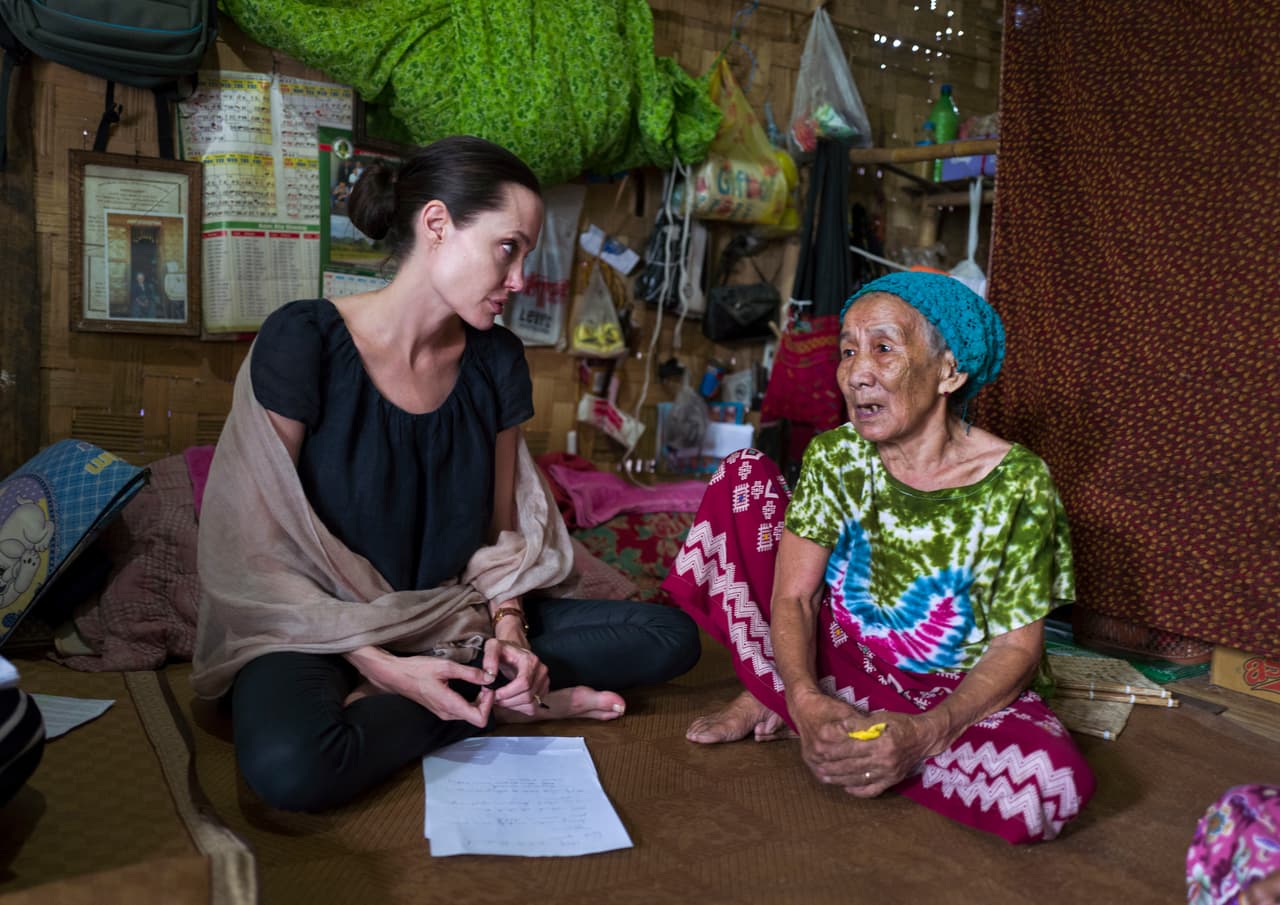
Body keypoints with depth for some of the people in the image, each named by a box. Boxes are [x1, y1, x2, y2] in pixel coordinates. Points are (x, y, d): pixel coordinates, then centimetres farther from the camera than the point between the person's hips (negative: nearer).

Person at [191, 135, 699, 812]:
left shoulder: (496, 361, 1)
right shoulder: (305, 340, -15)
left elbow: (505, 528, 7)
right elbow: (256, 547, -14)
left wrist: (508, 626, -12)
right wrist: (378, 664, -21)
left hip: (454, 617, 5)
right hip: (320, 627, -4)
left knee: (670, 636, -8)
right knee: (291, 769, -38)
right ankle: (502, 704, -14)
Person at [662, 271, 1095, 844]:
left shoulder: (1015, 484, -17)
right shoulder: (835, 457, -8)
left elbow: (1016, 648, -16)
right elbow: (793, 595, -11)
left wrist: (926, 733, -33)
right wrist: (805, 698, -31)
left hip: (956, 694, -1)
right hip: (843, 658, 2)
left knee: (1051, 790, -37)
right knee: (743, 475, -8)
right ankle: (776, 699, -4)